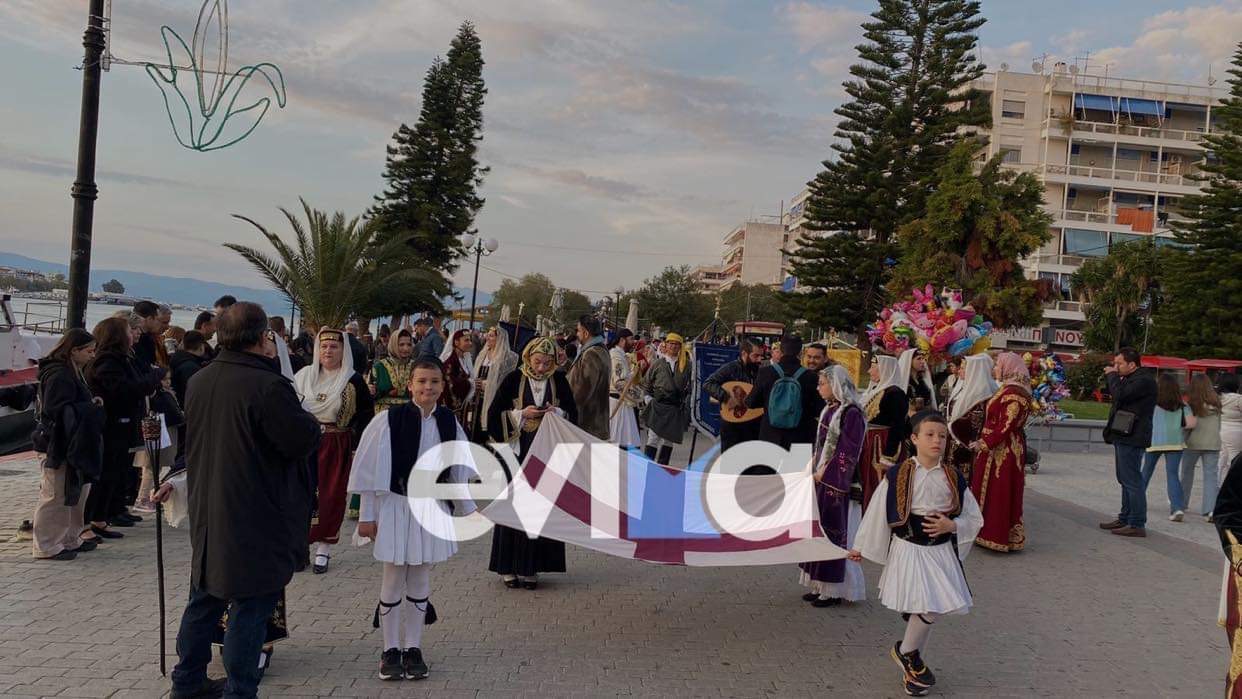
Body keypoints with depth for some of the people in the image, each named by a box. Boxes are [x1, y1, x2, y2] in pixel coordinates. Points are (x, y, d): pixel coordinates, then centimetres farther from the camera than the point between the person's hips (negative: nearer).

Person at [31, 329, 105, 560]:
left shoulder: (72, 372, 15)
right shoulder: (59, 374, -17)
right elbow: (57, 410, -24)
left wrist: (91, 405, 4)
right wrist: (90, 407, -18)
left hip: (72, 448, 10)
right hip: (59, 448, -10)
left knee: (77, 494, 17)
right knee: (56, 497, -2)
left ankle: (70, 539, 28)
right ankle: (46, 546, 8)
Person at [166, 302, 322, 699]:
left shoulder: (198, 382, 5)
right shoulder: (269, 386, -22)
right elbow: (303, 442, -17)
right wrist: (308, 421, 0)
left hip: (208, 516, 8)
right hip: (257, 521, -8)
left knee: (206, 597, 20)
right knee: (251, 605, 2)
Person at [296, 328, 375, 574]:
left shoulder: (353, 381, -3)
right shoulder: (304, 375, 5)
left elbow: (366, 415, 0)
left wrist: (358, 447, -8)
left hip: (336, 448, -2)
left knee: (331, 497, 2)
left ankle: (323, 549, 13)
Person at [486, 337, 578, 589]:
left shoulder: (559, 381, 3)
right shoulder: (514, 379, -3)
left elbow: (573, 414, 9)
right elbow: (494, 414, -2)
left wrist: (557, 413, -12)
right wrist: (522, 413, -14)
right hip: (517, 452, -2)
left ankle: (530, 567, 12)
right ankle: (508, 567, 11)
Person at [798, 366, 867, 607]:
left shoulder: (851, 414, -15)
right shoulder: (829, 410, 11)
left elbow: (848, 451, -18)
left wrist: (825, 473, -16)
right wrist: (814, 468, 8)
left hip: (837, 483, -9)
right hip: (821, 481, 9)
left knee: (834, 533, -2)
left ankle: (834, 590, 8)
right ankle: (821, 585, 22)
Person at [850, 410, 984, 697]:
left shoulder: (954, 478, 1)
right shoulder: (897, 476, -8)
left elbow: (974, 518, 8)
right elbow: (876, 512, 0)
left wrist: (952, 526, -12)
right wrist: (860, 546, 7)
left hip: (941, 552, 3)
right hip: (908, 550, -3)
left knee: (933, 609, 4)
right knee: (927, 609, -9)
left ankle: (910, 658, 29)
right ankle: (908, 652, 20)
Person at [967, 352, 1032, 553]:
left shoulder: (1014, 393, -18)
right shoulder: (1007, 389, 14)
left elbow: (1007, 426, -23)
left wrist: (984, 443, -22)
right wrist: (983, 442, 11)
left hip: (1004, 451, -10)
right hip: (997, 450, 10)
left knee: (1000, 492, -2)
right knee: (991, 491, 14)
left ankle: (999, 537, 5)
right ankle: (990, 532, 22)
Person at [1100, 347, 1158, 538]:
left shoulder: (1144, 381, -15)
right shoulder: (1130, 379, 18)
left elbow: (1120, 395, -25)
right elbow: (1114, 395, 21)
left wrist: (1112, 376, -9)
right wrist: (1113, 377, 8)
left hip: (1131, 438, -11)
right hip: (1124, 437, 11)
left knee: (1132, 480, -9)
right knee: (1126, 480, 16)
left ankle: (1137, 524, -7)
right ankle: (1125, 519, 25)